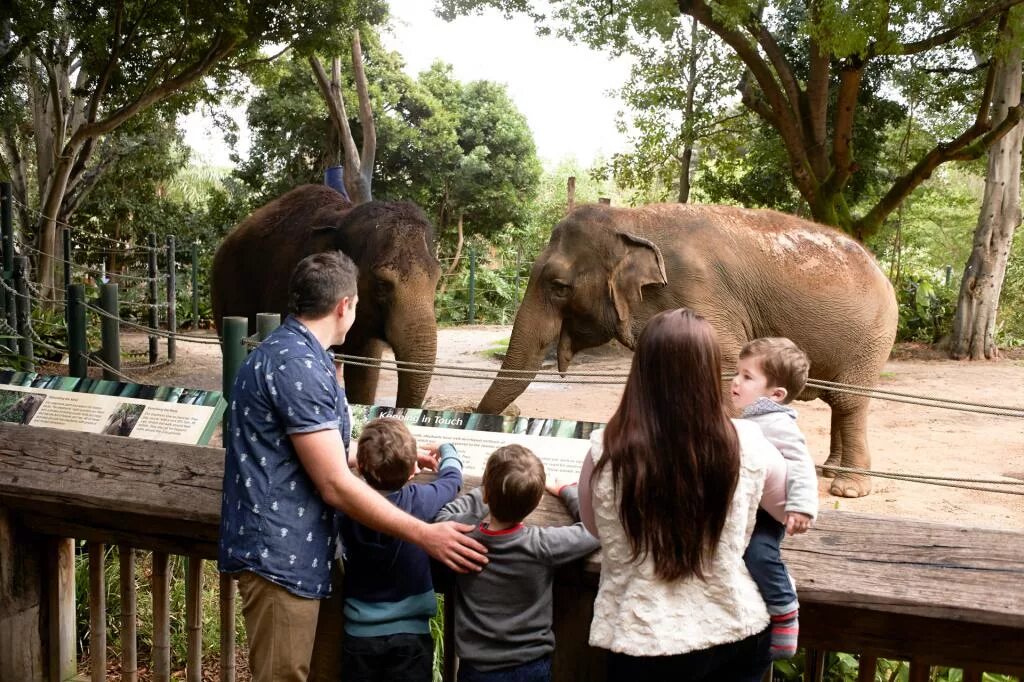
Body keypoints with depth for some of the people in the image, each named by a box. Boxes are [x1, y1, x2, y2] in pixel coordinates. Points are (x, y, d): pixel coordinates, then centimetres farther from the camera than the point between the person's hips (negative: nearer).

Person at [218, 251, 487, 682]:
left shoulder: (288, 351, 12)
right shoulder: (298, 365, -21)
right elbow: (335, 485, -22)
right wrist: (425, 535, -17)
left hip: (287, 549, 10)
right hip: (280, 553, -10)